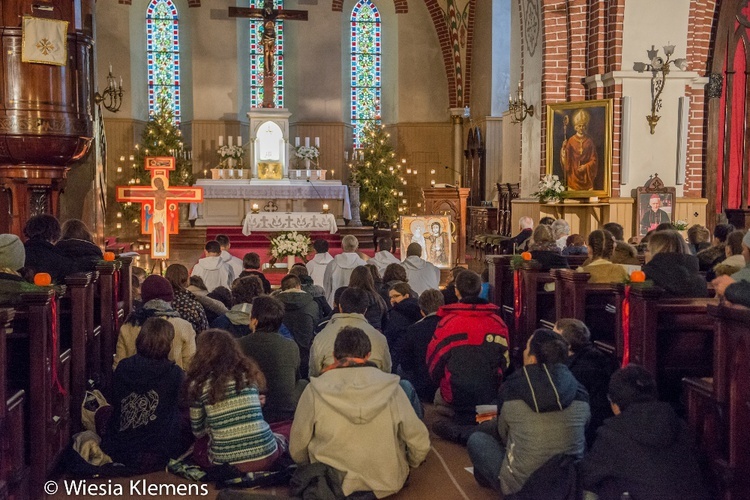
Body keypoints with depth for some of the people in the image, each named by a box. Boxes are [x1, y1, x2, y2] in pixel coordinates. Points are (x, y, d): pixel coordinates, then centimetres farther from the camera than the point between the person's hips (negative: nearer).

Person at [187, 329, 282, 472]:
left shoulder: (198, 384, 1)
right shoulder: (248, 373, 8)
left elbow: (198, 431, 11)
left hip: (227, 462, -3)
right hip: (265, 457, 3)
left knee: (198, 446, 30)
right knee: (280, 438, 36)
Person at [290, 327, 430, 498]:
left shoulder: (314, 391, -15)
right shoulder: (391, 387, -13)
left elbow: (297, 451, -5)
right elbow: (420, 445, -7)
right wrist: (408, 465, 16)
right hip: (388, 484, 0)